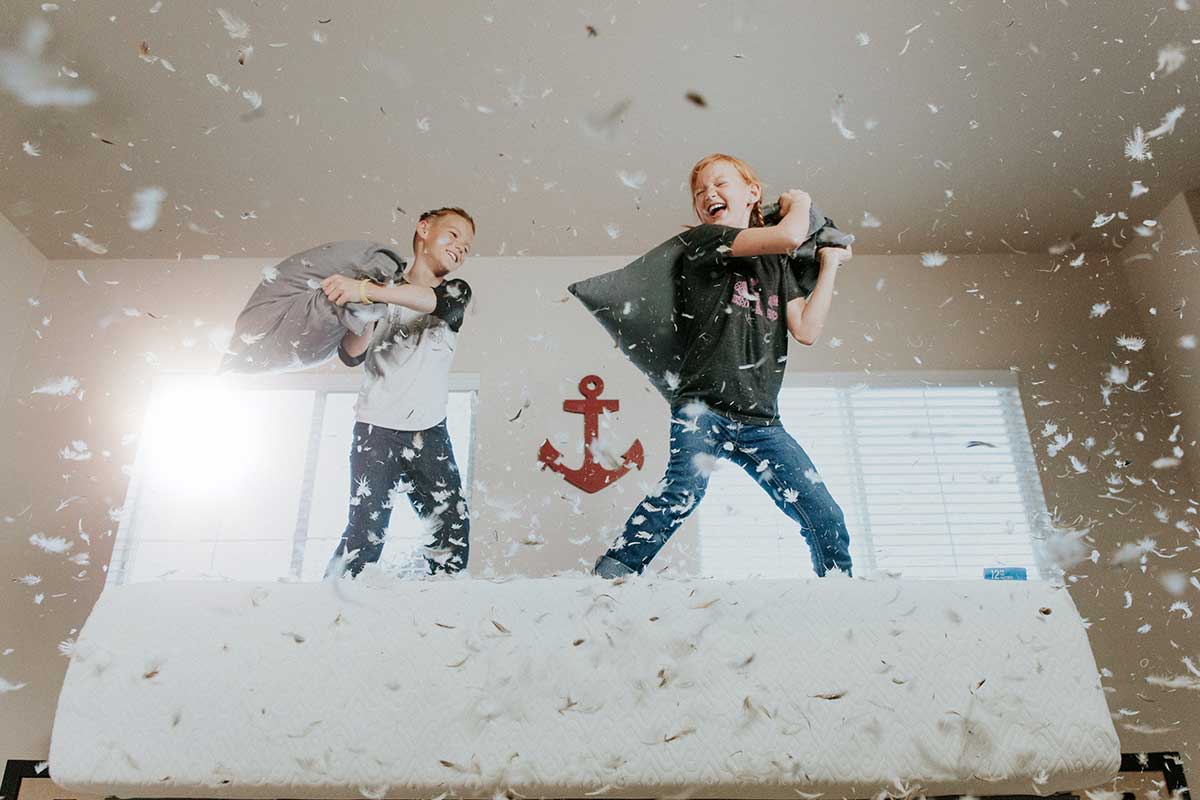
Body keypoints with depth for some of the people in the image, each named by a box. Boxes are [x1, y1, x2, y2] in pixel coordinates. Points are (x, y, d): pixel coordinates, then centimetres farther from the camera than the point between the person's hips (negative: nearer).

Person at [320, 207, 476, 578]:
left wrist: (367, 291, -30)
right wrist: (366, 306, -20)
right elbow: (351, 355, -4)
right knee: (366, 532, -11)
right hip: (377, 427, -2)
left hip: (430, 433, 3)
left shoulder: (457, 292, 10)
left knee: (453, 529, -3)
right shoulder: (382, 287, 6)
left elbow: (438, 301, -16)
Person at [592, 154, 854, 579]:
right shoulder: (703, 240, 5)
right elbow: (790, 236, -8)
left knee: (827, 519, 0)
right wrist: (799, 202, 14)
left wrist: (830, 264, 17)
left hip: (760, 420, 6)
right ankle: (611, 572, -28)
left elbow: (806, 330, 7)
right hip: (704, 406, -5)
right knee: (685, 488, -30)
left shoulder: (778, 265, 22)